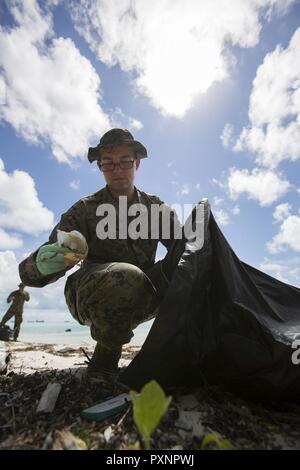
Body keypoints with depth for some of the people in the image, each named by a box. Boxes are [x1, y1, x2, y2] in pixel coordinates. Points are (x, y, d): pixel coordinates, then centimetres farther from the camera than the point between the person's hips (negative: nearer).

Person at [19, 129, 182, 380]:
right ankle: (105, 356, -8)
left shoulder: (157, 207, 2)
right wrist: (41, 264, -37)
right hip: (91, 296, -2)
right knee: (125, 278, -36)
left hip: (142, 297, 3)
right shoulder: (85, 210, -7)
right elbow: (29, 270, -12)